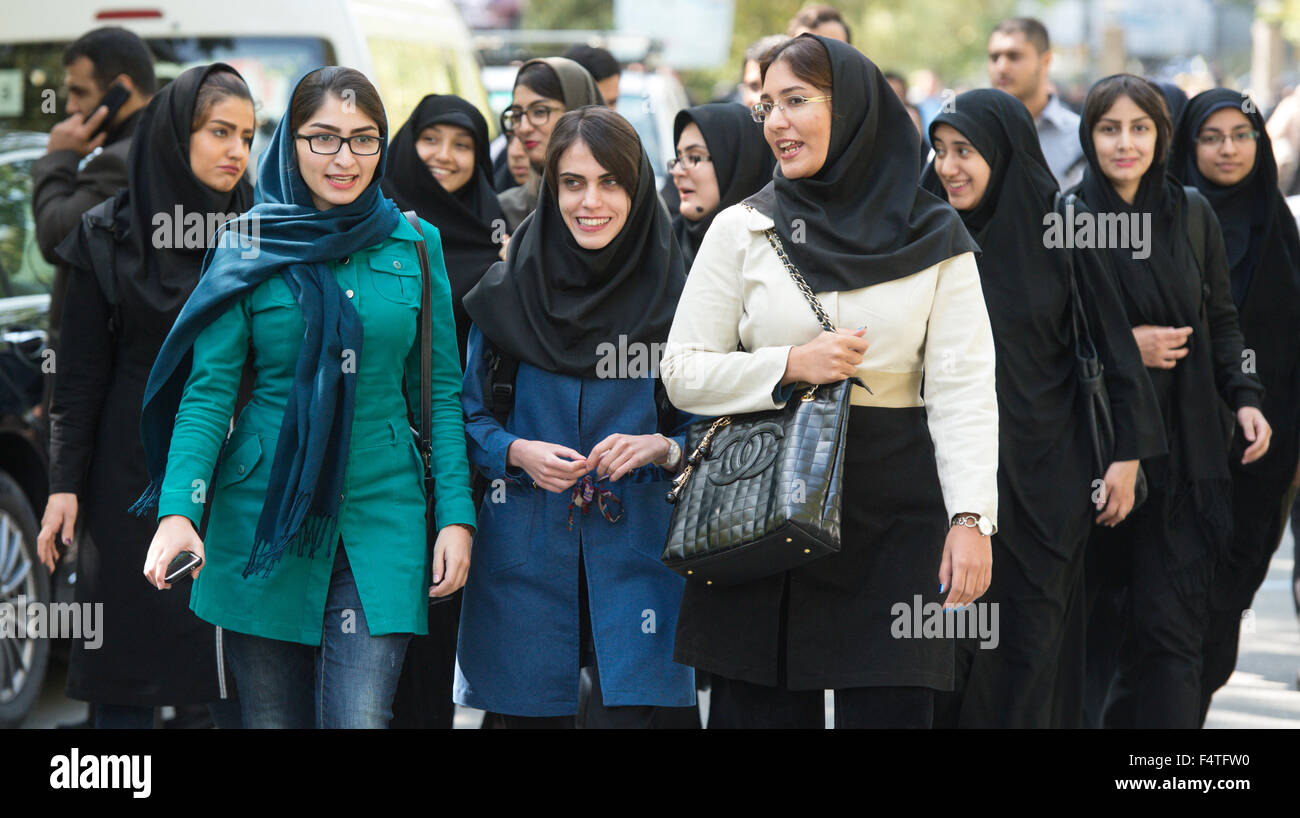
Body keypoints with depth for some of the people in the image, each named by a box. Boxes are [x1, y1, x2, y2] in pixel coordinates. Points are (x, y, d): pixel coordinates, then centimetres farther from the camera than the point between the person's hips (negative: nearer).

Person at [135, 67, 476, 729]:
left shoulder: (414, 246, 6)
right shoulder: (250, 246, 1)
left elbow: (441, 392, 9)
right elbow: (208, 389, -3)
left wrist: (455, 514, 1)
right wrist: (178, 510, -15)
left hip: (380, 517, 0)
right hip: (264, 518, 0)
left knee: (358, 718, -12)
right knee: (272, 719, 6)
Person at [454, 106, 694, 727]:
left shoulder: (672, 298, 1)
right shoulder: (507, 293, 4)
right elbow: (468, 416, 9)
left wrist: (662, 447, -14)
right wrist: (518, 453, -10)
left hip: (634, 552, -1)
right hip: (525, 552, 1)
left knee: (623, 713, -10)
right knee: (530, 717, 5)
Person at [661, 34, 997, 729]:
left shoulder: (934, 240, 3)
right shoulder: (742, 230, 6)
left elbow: (963, 388, -3)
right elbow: (681, 372, 5)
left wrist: (972, 516, -14)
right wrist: (790, 365, -11)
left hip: (893, 515, -1)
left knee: (890, 709, -4)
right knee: (766, 710, 2)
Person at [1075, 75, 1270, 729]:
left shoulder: (1192, 214, 7)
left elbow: (1222, 322, 15)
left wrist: (1244, 398, 2)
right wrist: (1122, 348, -12)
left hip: (1184, 445, 1)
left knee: (1171, 622, -6)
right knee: (1105, 613, 4)